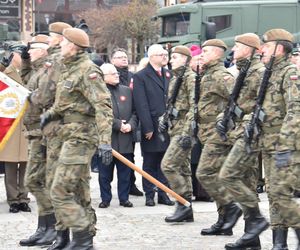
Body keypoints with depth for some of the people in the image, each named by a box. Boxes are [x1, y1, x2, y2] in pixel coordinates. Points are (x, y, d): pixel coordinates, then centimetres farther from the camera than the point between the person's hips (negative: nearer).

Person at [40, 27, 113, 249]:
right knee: (77, 192, 14)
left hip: (80, 137, -10)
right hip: (72, 137, 10)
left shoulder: (88, 71, -16)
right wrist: (51, 113, 5)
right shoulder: (70, 69, 14)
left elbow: (103, 107, -22)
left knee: (60, 192, -12)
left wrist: (105, 141, -30)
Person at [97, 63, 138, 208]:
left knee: (125, 172, 7)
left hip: (125, 140, 4)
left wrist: (131, 125, -4)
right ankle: (105, 199, 12)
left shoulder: (127, 91, 13)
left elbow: (134, 112, 14)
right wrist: (118, 125, -14)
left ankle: (124, 198, 16)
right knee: (105, 173, 3)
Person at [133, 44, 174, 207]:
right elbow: (141, 105, -9)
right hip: (152, 129, -4)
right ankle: (149, 195, 11)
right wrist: (148, 128, -14)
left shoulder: (169, 75, 13)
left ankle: (164, 194, 15)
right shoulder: (140, 77, -4)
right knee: (150, 163, 3)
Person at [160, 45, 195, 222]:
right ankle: (187, 212, 14)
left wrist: (187, 133, -23)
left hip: (184, 128, -10)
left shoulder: (190, 78, -12)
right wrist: (164, 119, 9)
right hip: (176, 128, 10)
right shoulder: (176, 78, 17)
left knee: (168, 165, -15)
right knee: (183, 168, 10)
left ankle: (184, 204, -9)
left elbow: (194, 107, -19)